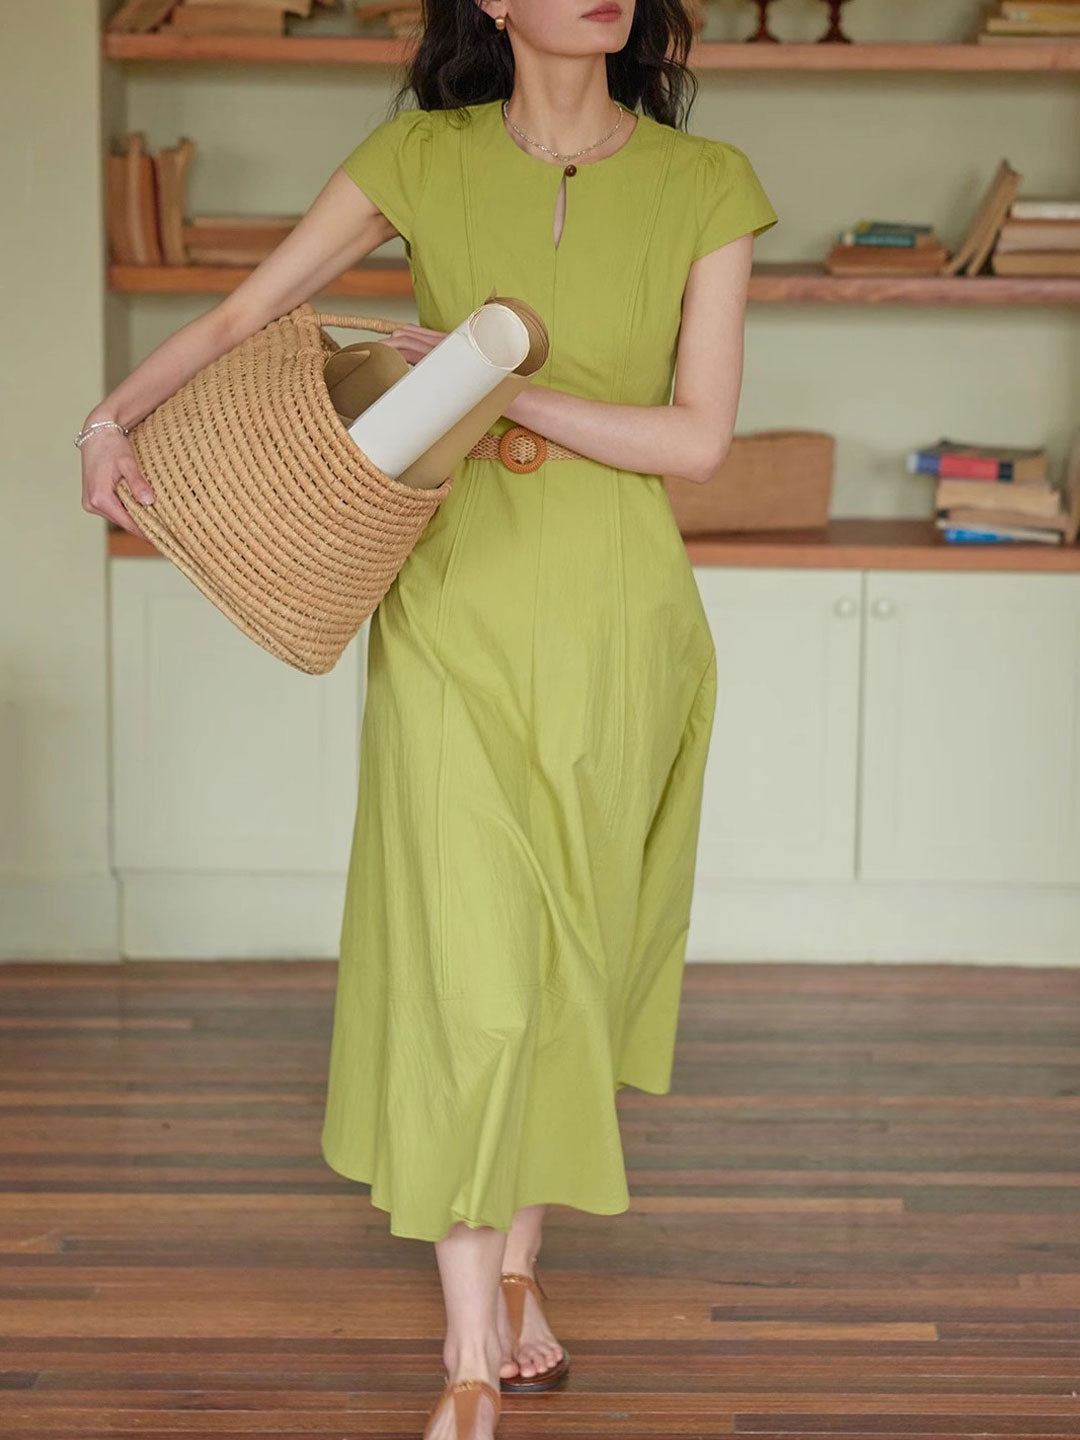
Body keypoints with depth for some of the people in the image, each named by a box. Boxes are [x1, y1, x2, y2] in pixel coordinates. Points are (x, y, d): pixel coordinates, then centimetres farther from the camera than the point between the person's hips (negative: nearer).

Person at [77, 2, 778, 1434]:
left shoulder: (706, 185, -3)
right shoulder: (423, 161, -2)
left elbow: (700, 436, -9)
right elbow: (239, 317, -1)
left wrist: (497, 385, -16)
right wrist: (113, 419, -17)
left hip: (617, 624, 1)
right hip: (456, 613, -1)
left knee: (570, 955, 12)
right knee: (470, 973, -6)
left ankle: (515, 1270, 33)